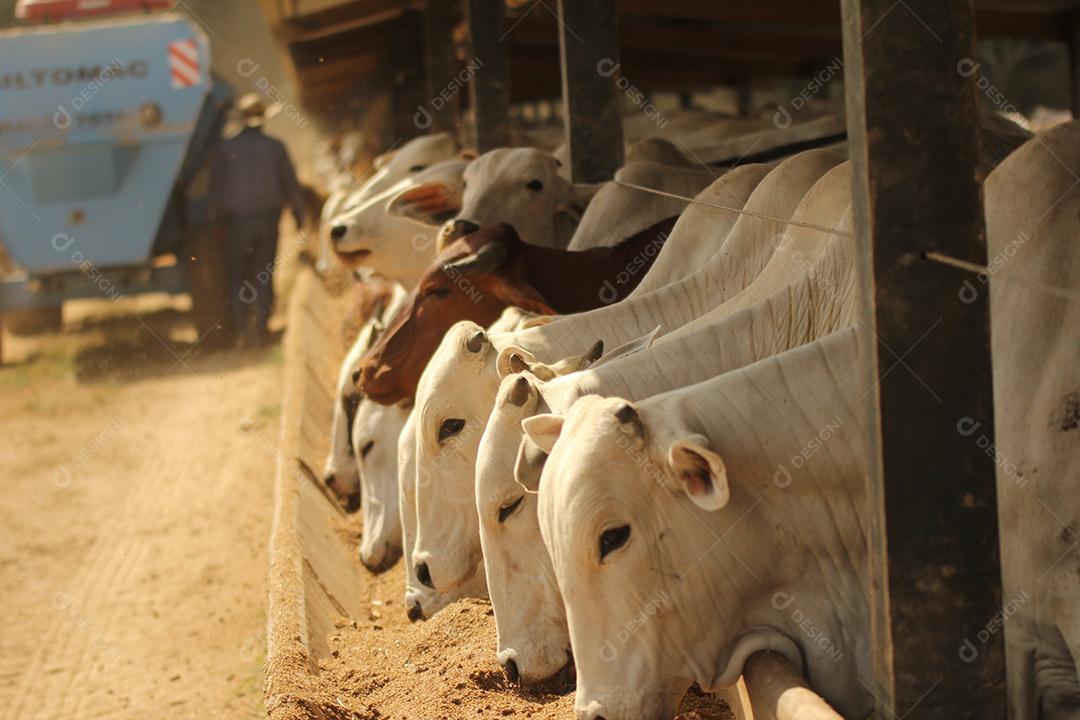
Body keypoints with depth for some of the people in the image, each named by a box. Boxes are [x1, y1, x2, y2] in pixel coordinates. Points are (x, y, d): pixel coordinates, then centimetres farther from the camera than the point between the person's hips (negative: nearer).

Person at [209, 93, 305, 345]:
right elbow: (291, 184, 3)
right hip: (268, 218, 0)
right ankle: (259, 330, -4)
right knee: (264, 277, 5)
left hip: (236, 220, 0)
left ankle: (240, 330, -1)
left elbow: (215, 186, 4)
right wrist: (299, 214, 14)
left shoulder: (226, 148, -1)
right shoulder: (275, 147, 0)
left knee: (237, 277, 8)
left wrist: (216, 218, 14)